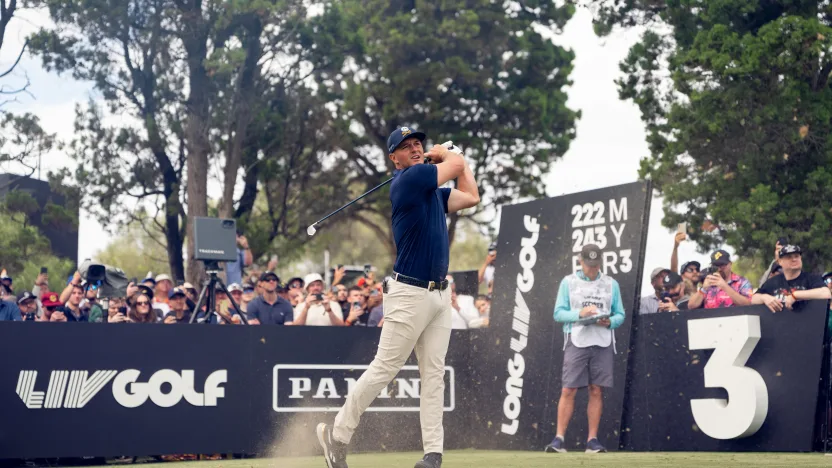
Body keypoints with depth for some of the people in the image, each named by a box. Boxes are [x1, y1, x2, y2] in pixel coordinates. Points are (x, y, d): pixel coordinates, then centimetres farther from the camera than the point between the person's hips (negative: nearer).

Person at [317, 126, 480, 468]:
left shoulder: (433, 190, 15)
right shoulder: (407, 180, -11)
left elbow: (471, 197, 16)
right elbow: (457, 165, -9)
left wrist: (443, 155, 15)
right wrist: (446, 155, 14)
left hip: (439, 295, 8)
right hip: (409, 295, -8)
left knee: (434, 374, 3)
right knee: (383, 370, -5)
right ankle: (338, 435, 8)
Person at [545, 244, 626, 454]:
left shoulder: (611, 284, 11)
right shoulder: (568, 282, 7)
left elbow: (620, 315, 11)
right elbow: (558, 313, 2)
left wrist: (609, 322, -10)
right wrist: (579, 313, -15)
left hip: (602, 343, 2)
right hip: (576, 341, -2)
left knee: (596, 391, 2)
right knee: (568, 390, -6)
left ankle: (593, 440, 7)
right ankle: (559, 438, -4)